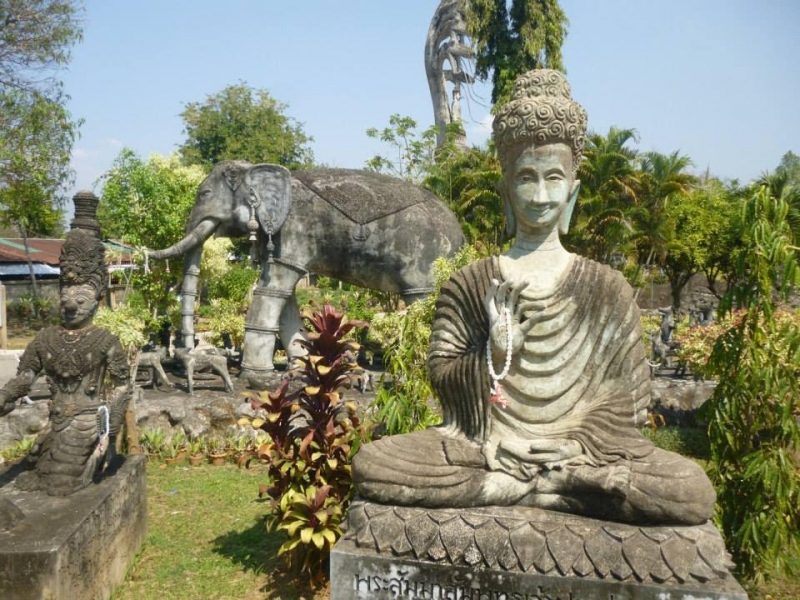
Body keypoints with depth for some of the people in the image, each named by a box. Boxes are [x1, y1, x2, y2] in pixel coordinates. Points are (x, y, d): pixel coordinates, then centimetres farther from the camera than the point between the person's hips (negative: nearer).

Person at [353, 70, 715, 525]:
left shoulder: (607, 289, 3)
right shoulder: (471, 284, 2)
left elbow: (632, 398, 4)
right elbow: (441, 375, 2)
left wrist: (578, 445, -12)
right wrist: (493, 351, -17)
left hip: (581, 448, 1)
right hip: (485, 444, 0)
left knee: (695, 493, -25)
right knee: (370, 464, -24)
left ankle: (502, 486, -17)